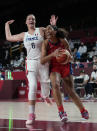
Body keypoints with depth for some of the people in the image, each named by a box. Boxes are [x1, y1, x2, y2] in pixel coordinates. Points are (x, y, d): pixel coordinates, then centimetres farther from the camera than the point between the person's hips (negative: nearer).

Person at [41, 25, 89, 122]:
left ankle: (83, 111, 25)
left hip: (65, 66, 1)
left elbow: (70, 55, 2)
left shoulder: (63, 41, -12)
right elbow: (42, 61, -22)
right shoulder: (46, 43, -14)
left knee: (71, 91, 6)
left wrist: (69, 58, -23)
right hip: (54, 67, -1)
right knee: (55, 85, -30)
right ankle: (61, 111, -24)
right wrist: (53, 54, -37)